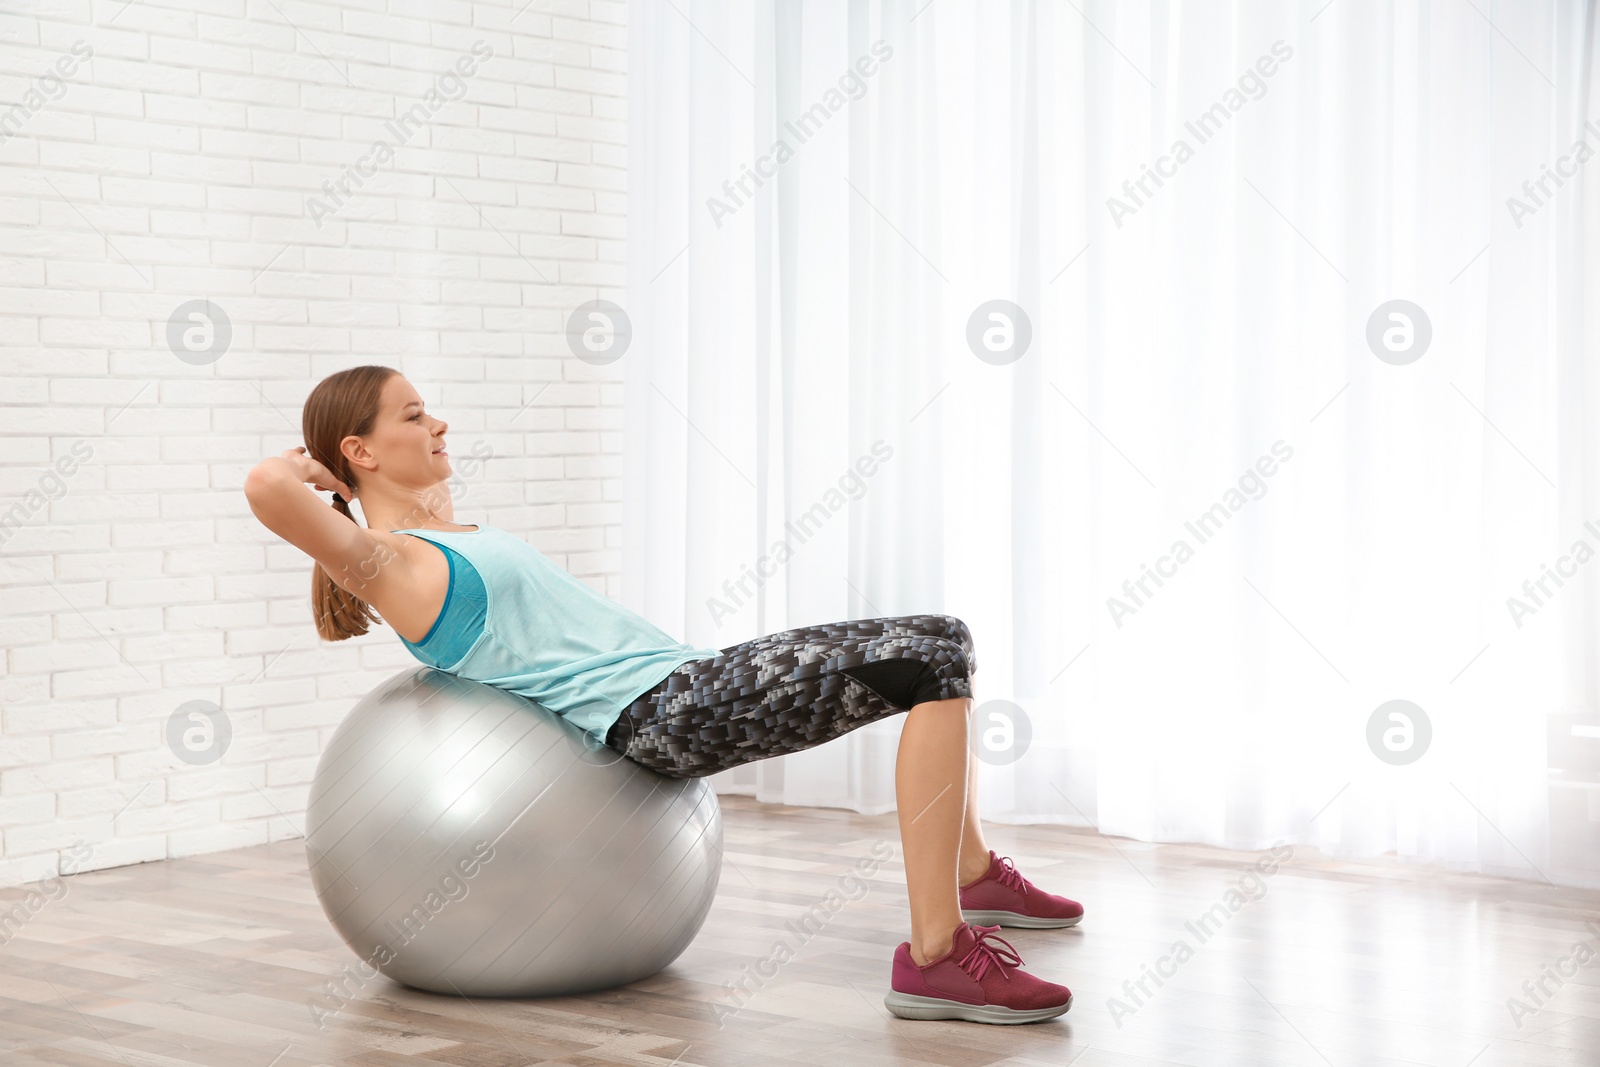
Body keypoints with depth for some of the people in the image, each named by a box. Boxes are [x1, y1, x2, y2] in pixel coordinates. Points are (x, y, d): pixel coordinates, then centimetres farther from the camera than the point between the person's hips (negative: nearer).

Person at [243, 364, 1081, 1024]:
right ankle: (937, 957, -24)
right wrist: (313, 470, -5)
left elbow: (428, 480, 46)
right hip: (653, 711, -10)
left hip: (683, 678, 10)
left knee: (939, 642, 14)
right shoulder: (384, 565, -7)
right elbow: (264, 486, -25)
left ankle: (975, 874, 25)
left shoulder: (441, 533, 20)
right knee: (936, 662, -20)